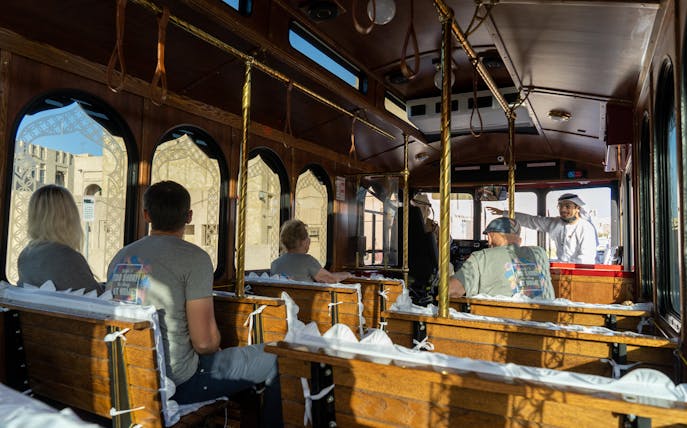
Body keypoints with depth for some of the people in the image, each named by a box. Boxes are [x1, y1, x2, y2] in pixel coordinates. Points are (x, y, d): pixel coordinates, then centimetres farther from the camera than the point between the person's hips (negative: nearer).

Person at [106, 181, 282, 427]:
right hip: (175, 382, -8)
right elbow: (204, 342, -20)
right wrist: (213, 343, 3)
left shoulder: (120, 256, 5)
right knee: (274, 361, 4)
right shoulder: (194, 258, -17)